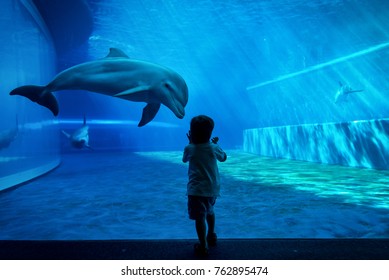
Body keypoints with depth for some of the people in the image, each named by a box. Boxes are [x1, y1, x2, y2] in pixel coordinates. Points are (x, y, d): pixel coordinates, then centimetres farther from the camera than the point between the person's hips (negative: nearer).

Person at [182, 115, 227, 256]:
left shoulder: (189, 148, -8)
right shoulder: (214, 148, -4)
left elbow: (184, 159, 15)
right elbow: (223, 157, 16)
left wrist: (191, 142, 20)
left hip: (196, 190, -4)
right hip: (212, 188, 5)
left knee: (199, 217, -5)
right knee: (210, 211, 27)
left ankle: (203, 246, -7)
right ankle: (211, 236, 44)